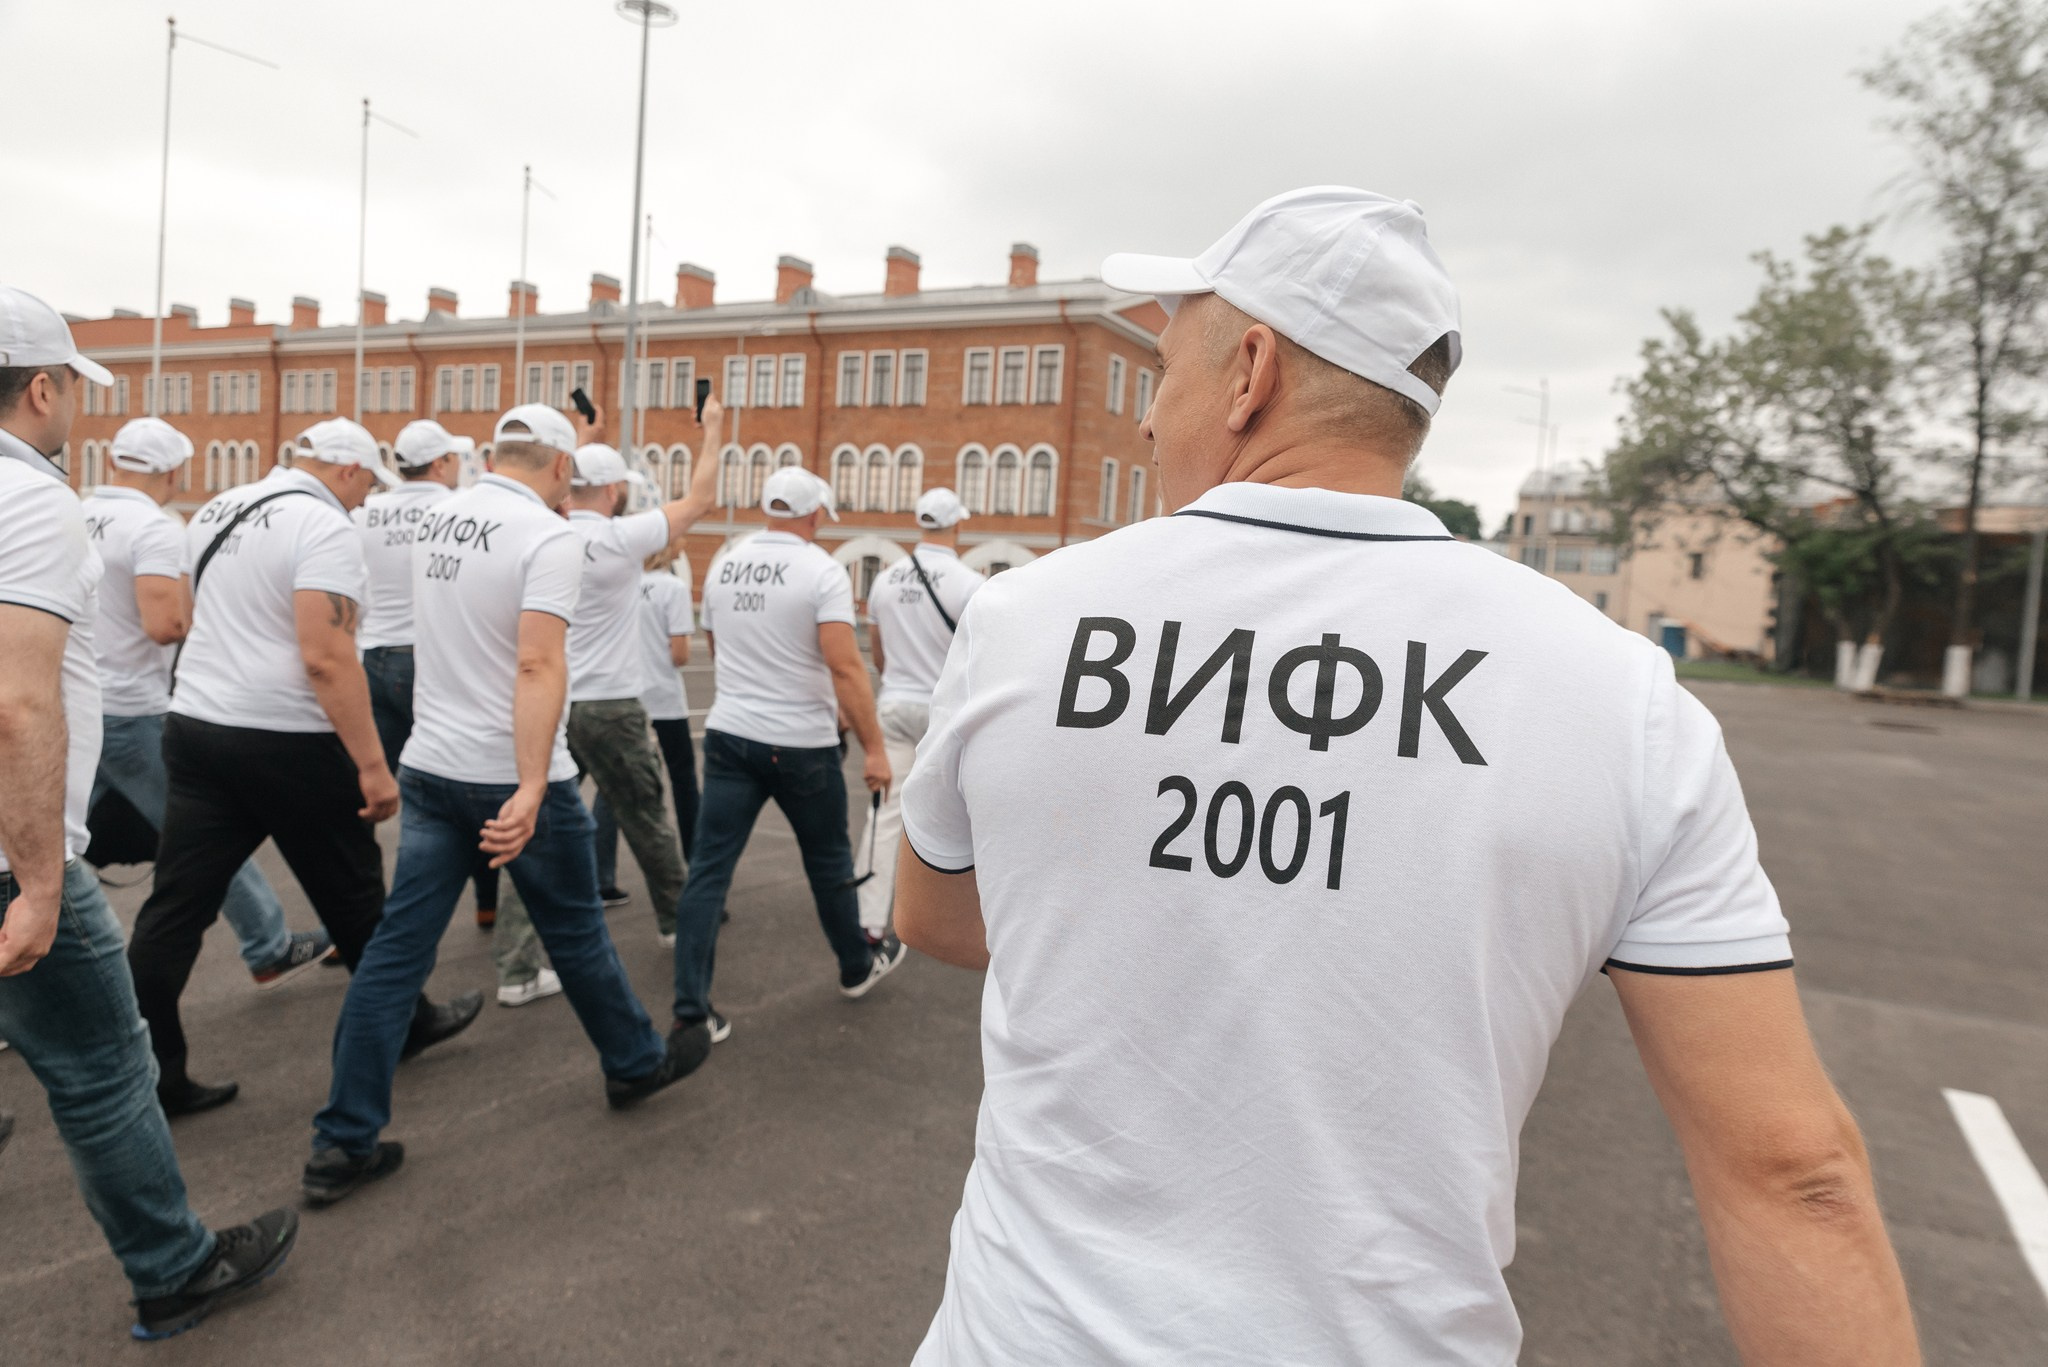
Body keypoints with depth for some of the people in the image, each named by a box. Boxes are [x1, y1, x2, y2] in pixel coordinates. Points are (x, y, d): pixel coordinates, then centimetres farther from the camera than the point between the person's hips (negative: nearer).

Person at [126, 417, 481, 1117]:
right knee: (352, 898, 9)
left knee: (175, 908, 7)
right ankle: (407, 1022, 26)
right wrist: (373, 764, -22)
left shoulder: (215, 511, 12)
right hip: (288, 743, -7)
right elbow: (327, 659, -24)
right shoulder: (326, 527, -15)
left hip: (196, 725, 8)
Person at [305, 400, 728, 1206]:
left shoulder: (437, 521, 10)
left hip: (429, 768, 7)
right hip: (512, 777, -6)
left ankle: (341, 1145, 11)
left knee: (398, 949, 7)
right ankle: (638, 1064, 33)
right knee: (576, 933, 12)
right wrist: (531, 788, -31)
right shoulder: (550, 538, -14)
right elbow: (539, 665, -26)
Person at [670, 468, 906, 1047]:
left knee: (710, 869, 4)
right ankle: (858, 966, 35)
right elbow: (845, 665, -20)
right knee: (828, 860, 15)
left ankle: (692, 1009, 3)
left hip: (728, 735, 4)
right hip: (801, 744, -4)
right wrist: (874, 747, -17)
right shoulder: (821, 570, -12)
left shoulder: (723, 565, 7)